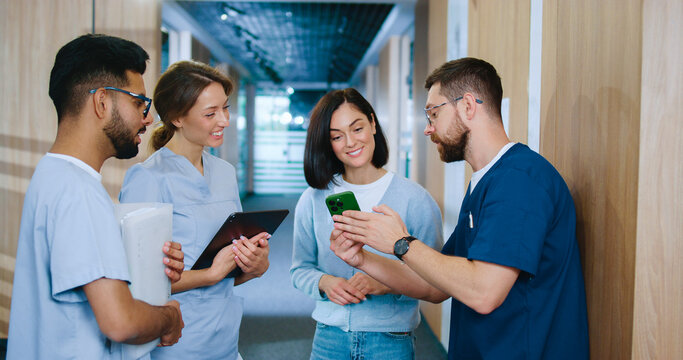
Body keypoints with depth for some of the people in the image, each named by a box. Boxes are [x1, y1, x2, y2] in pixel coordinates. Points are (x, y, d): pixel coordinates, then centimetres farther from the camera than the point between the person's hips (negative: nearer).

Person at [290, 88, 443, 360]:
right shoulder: (312, 200, 1)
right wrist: (324, 282, -13)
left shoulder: (415, 199, -8)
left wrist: (387, 284, -22)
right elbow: (300, 269, 8)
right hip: (329, 337, 2)